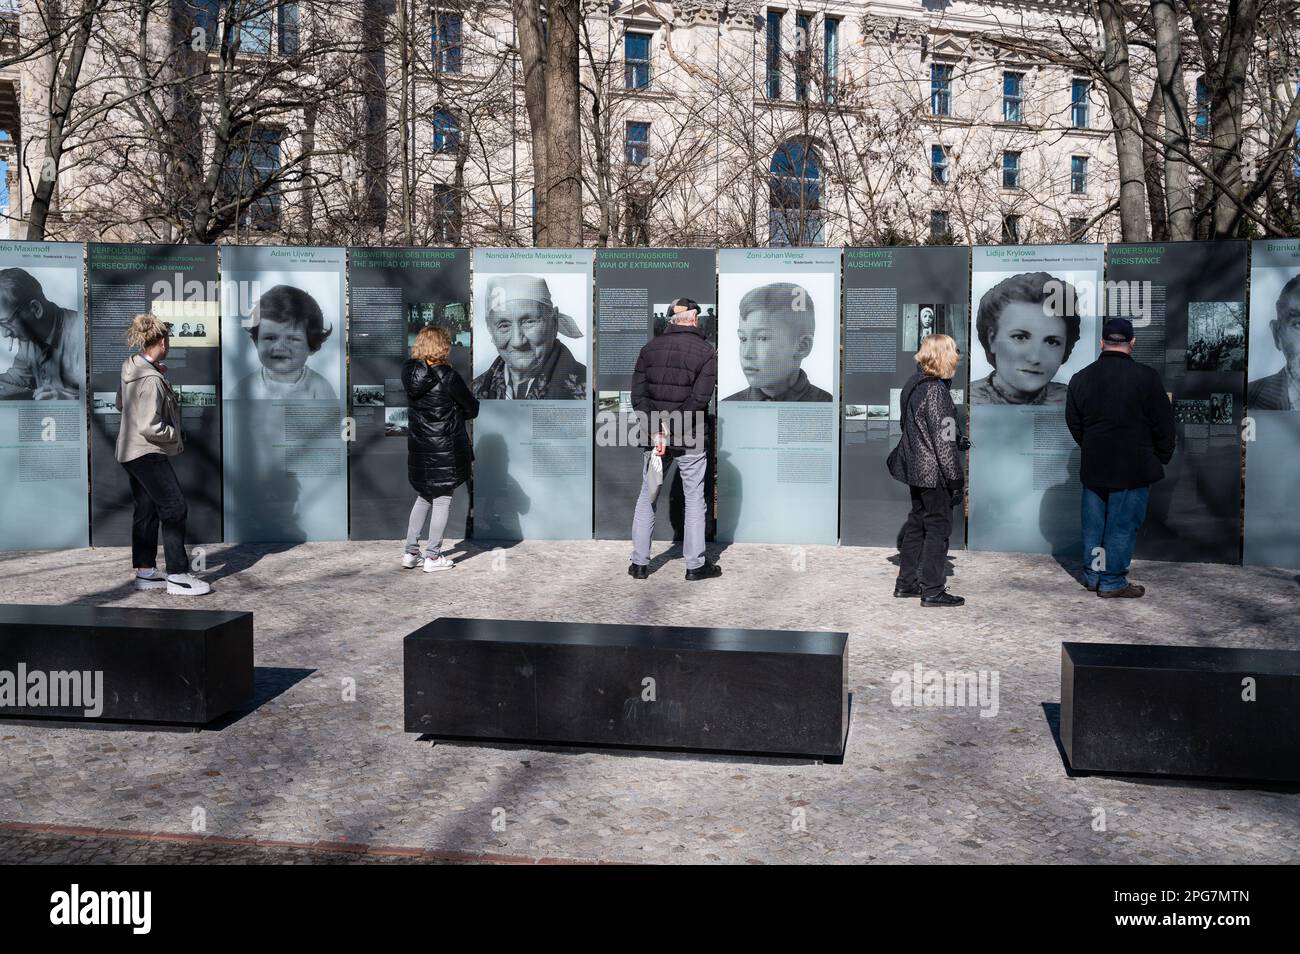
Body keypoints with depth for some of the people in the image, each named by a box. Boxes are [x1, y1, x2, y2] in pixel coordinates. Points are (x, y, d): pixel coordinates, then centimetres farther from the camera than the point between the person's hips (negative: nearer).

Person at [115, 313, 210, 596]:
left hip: (131, 452, 10)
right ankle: (177, 575, -5)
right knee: (174, 509, -6)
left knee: (147, 510, 14)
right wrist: (175, 436, -8)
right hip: (148, 453, -10)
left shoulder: (131, 368, 5)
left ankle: (145, 572, 20)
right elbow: (150, 428, -27)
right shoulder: (151, 380, -23)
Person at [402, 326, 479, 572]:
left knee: (424, 497, 20)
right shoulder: (447, 376, -17)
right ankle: (432, 557, 10)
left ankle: (410, 552, 19)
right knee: (442, 500, 5)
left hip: (418, 447, 6)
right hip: (445, 448, -6)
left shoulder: (409, 372, -1)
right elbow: (472, 408, -7)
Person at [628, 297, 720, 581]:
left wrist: (655, 431, -10)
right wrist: (671, 430, -16)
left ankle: (639, 563, 14)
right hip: (690, 439, -3)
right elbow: (699, 399, -16)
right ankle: (695, 565, 12)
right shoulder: (707, 351, -4)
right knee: (694, 500, 7)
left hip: (653, 436, 3)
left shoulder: (650, 347, 5)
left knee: (647, 497, 12)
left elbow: (638, 394, -3)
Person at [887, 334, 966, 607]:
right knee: (938, 527, 0)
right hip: (934, 473, -9)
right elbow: (943, 441, -19)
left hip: (915, 469, 9)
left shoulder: (914, 385, 9)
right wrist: (956, 480, -15)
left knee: (917, 523, 16)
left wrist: (957, 439, 19)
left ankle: (906, 582, 23)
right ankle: (932, 590, 4)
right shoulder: (936, 392, -18)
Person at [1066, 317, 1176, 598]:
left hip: (1093, 466, 5)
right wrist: (1162, 458, 8)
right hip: (1134, 468, -4)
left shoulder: (1081, 378, 3)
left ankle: (1092, 575, 22)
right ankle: (1112, 581, 6)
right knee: (1122, 525, 2)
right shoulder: (1146, 377, -11)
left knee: (1093, 523, 13)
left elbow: (1074, 423, 12)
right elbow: (1164, 424, -6)